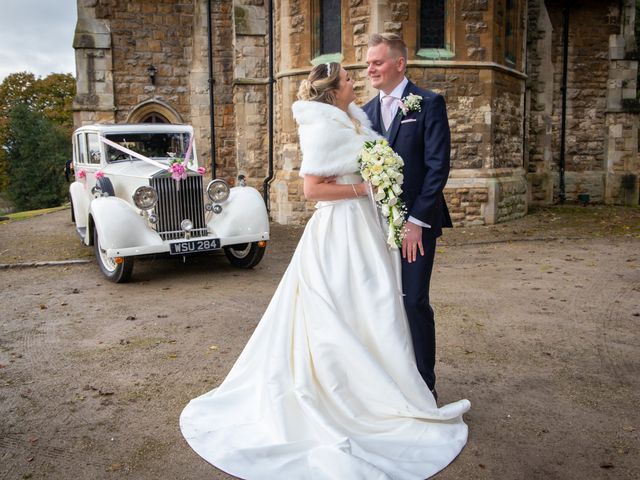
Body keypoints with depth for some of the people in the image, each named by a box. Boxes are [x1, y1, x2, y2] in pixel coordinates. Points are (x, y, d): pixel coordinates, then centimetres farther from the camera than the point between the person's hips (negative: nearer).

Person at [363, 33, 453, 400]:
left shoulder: (429, 104, -4)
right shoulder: (366, 111, 13)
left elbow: (438, 166, -11)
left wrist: (416, 220, -16)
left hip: (416, 221, -5)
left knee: (414, 302, -3)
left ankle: (424, 384, 14)